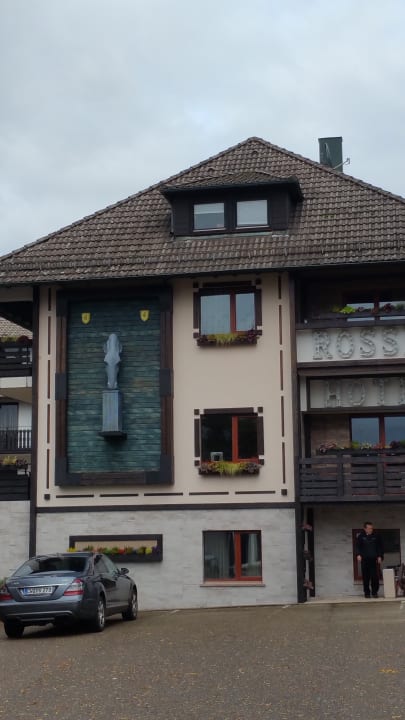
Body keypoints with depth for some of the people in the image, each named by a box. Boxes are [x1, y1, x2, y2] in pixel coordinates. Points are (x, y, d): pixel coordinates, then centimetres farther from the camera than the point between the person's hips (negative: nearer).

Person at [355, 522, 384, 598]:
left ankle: (374, 592, 5)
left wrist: (380, 556, -1)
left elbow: (380, 547, 8)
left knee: (375, 577, -5)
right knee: (366, 577, 0)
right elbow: (358, 546, 4)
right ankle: (367, 593, 8)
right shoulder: (361, 536, 3)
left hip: (374, 559, 0)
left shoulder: (376, 536, 5)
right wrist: (358, 554, -12)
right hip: (365, 560, 0)